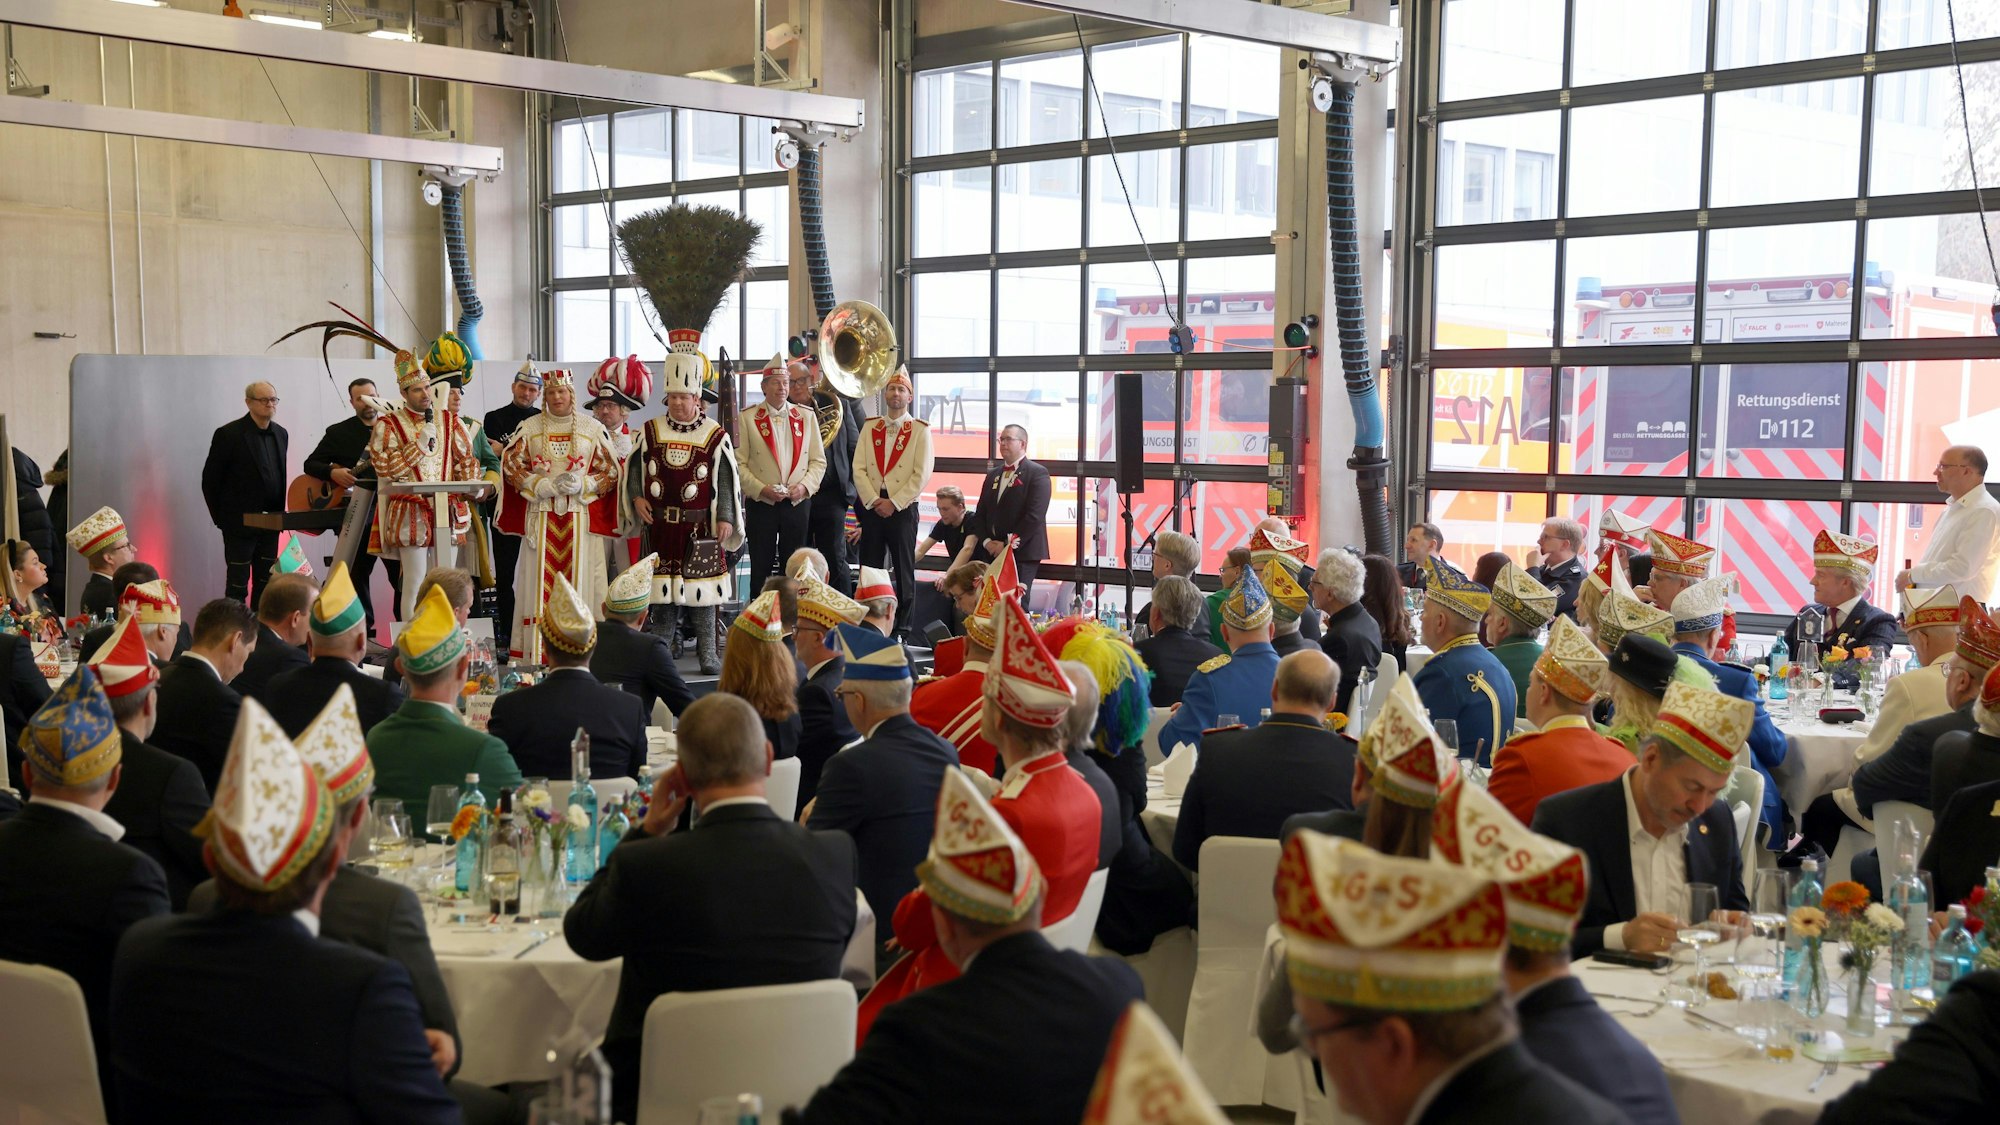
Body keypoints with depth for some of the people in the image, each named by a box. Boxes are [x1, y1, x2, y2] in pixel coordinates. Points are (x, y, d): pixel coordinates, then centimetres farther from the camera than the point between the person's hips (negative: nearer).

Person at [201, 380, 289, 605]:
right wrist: (221, 517, -5)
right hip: (240, 524, -6)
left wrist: (279, 512, 11)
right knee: (237, 585, 0)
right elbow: (210, 479, -6)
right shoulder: (228, 434, -10)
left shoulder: (280, 434, 8)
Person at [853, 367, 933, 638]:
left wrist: (893, 503, -12)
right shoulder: (869, 427, 10)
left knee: (904, 572, 1)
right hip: (871, 508, 3)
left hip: (902, 509, -3)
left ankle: (902, 630, 6)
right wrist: (873, 501, -9)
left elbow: (922, 474, -8)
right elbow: (858, 468, 4)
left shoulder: (920, 430, -1)